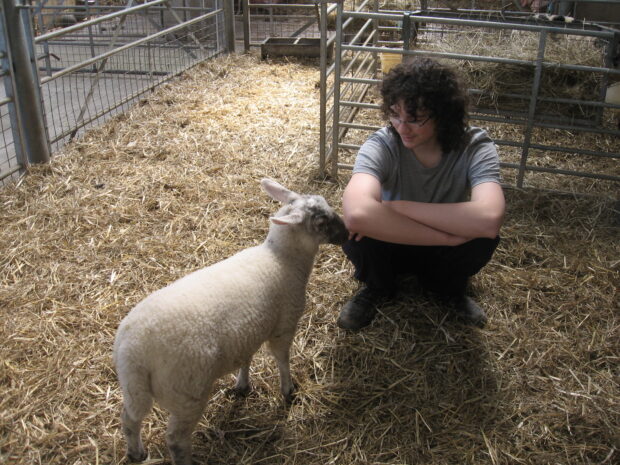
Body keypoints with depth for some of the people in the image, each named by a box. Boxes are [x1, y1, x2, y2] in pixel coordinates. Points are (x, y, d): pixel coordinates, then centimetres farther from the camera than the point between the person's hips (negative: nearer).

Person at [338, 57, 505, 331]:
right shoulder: (382, 145, -28)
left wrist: (396, 207, -39)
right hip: (390, 247, -1)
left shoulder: (475, 147, -24)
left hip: (441, 255, 1)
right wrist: (450, 236, -42)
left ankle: (447, 287, 5)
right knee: (359, 232, -34)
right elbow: (357, 213, -49)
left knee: (484, 235, -31)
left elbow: (490, 219, -44)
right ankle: (377, 288, 3)